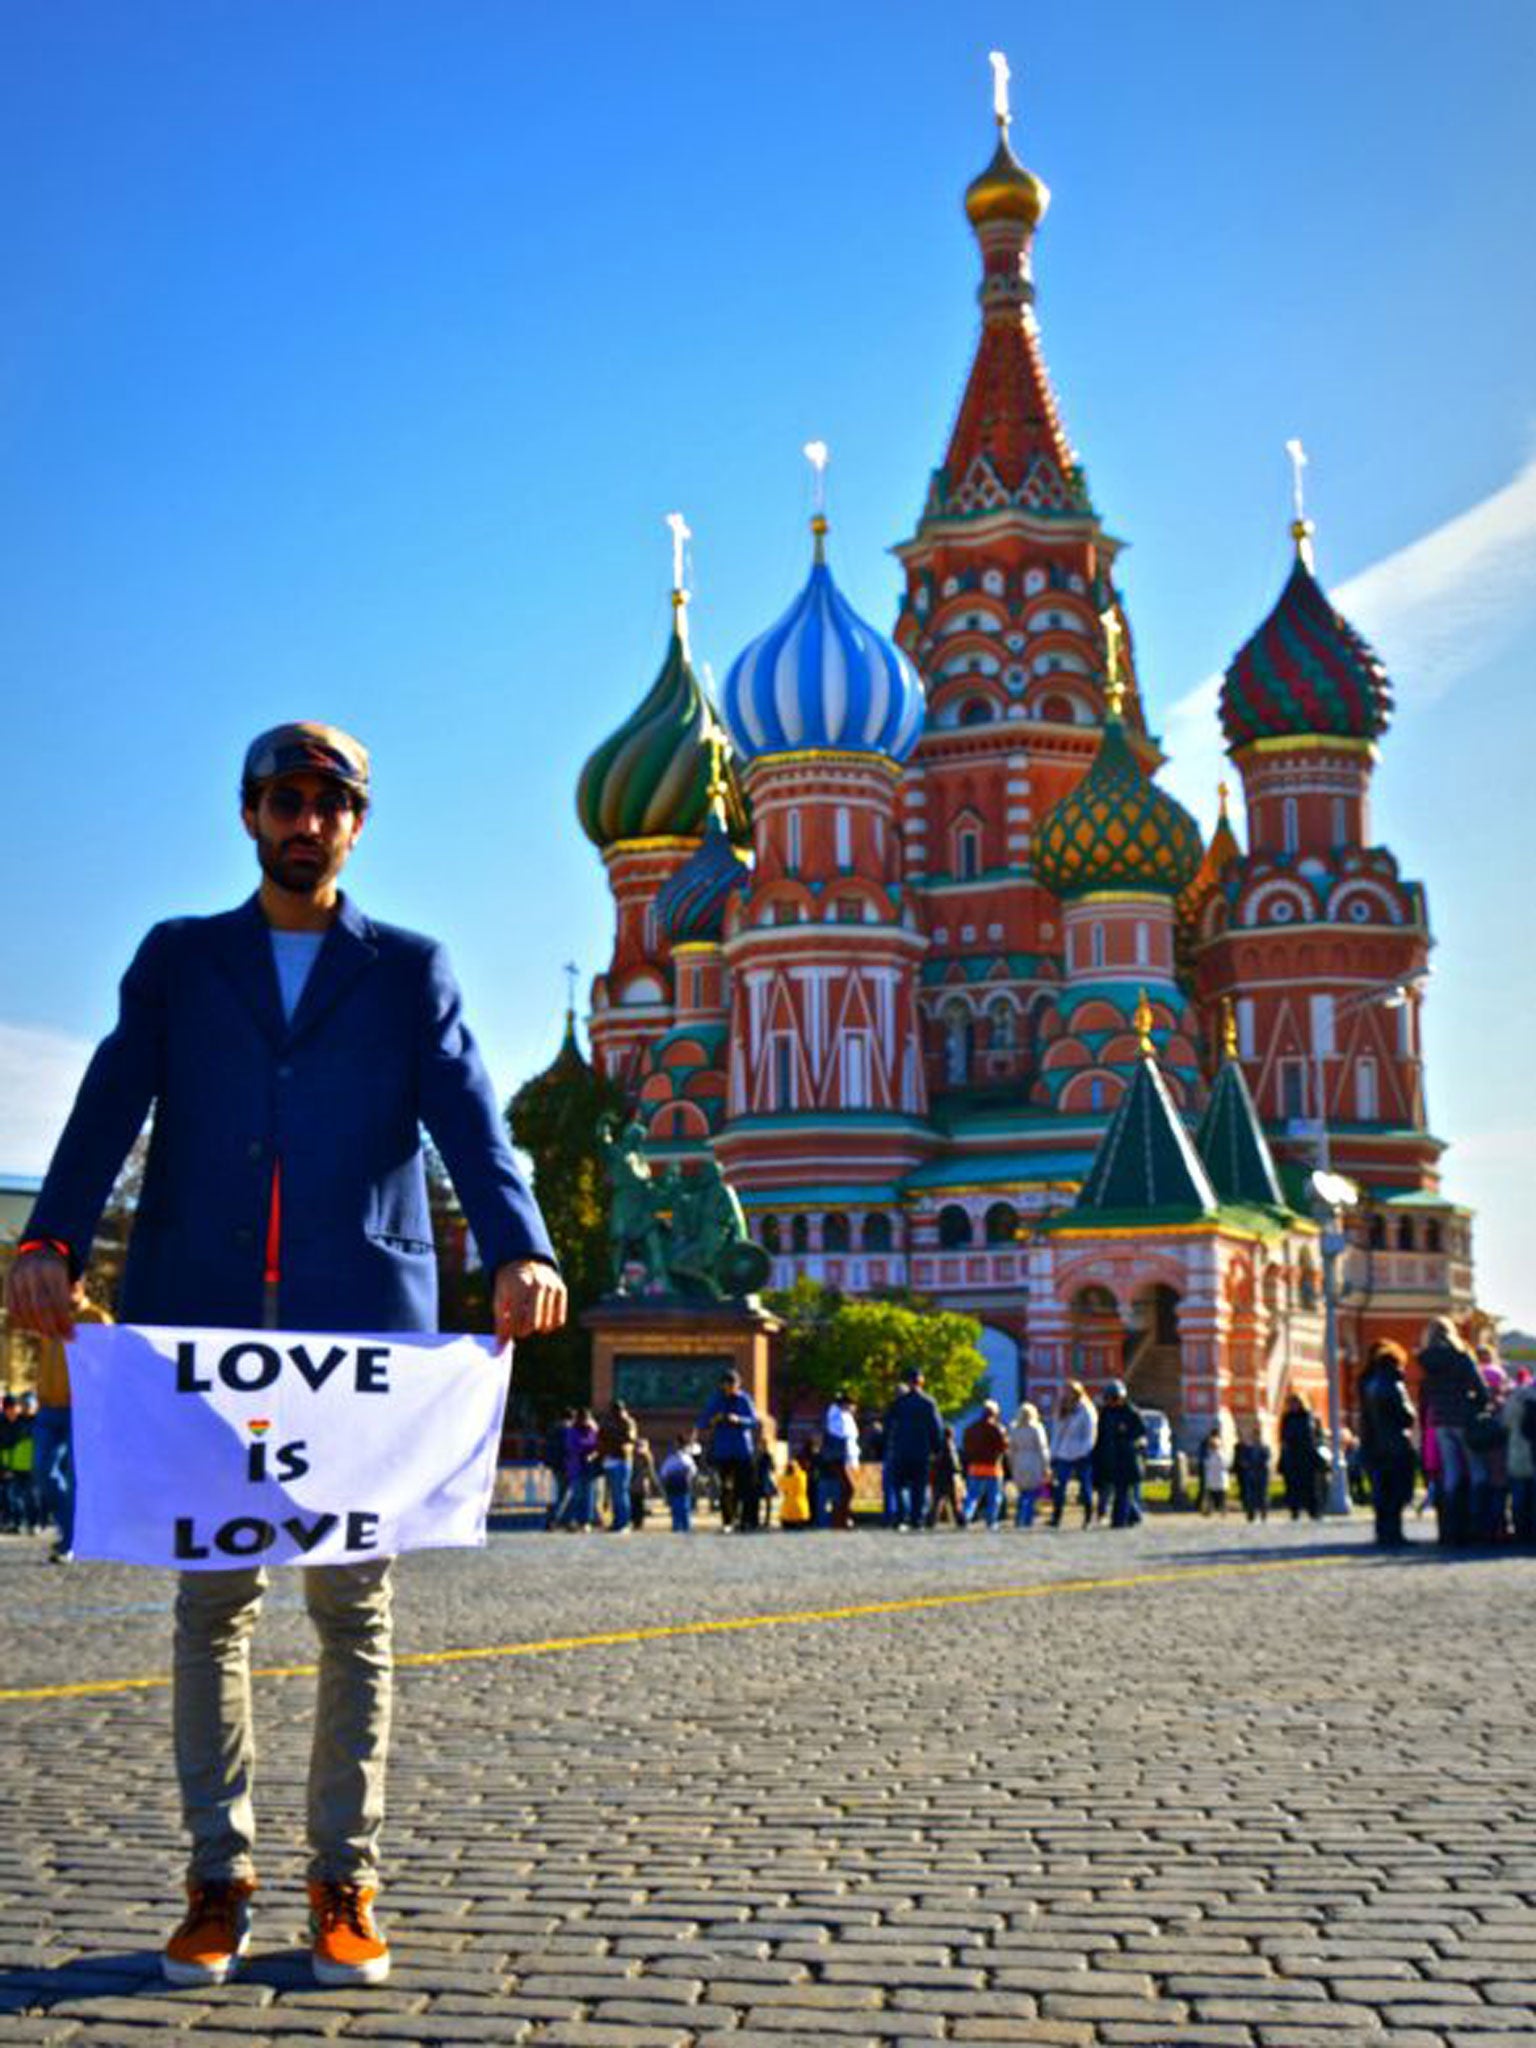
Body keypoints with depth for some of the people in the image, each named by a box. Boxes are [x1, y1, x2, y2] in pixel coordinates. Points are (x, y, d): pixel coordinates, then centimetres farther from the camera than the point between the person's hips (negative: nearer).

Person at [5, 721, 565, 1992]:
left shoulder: (410, 971, 11)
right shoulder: (177, 960, 14)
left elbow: (469, 1121, -3)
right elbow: (110, 1109, 0)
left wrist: (519, 1248, -22)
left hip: (364, 1321, 0)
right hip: (203, 1320, 1)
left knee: (353, 1606, 4)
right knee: (214, 1602, 4)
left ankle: (345, 1885, 14)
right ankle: (219, 1883, 15)